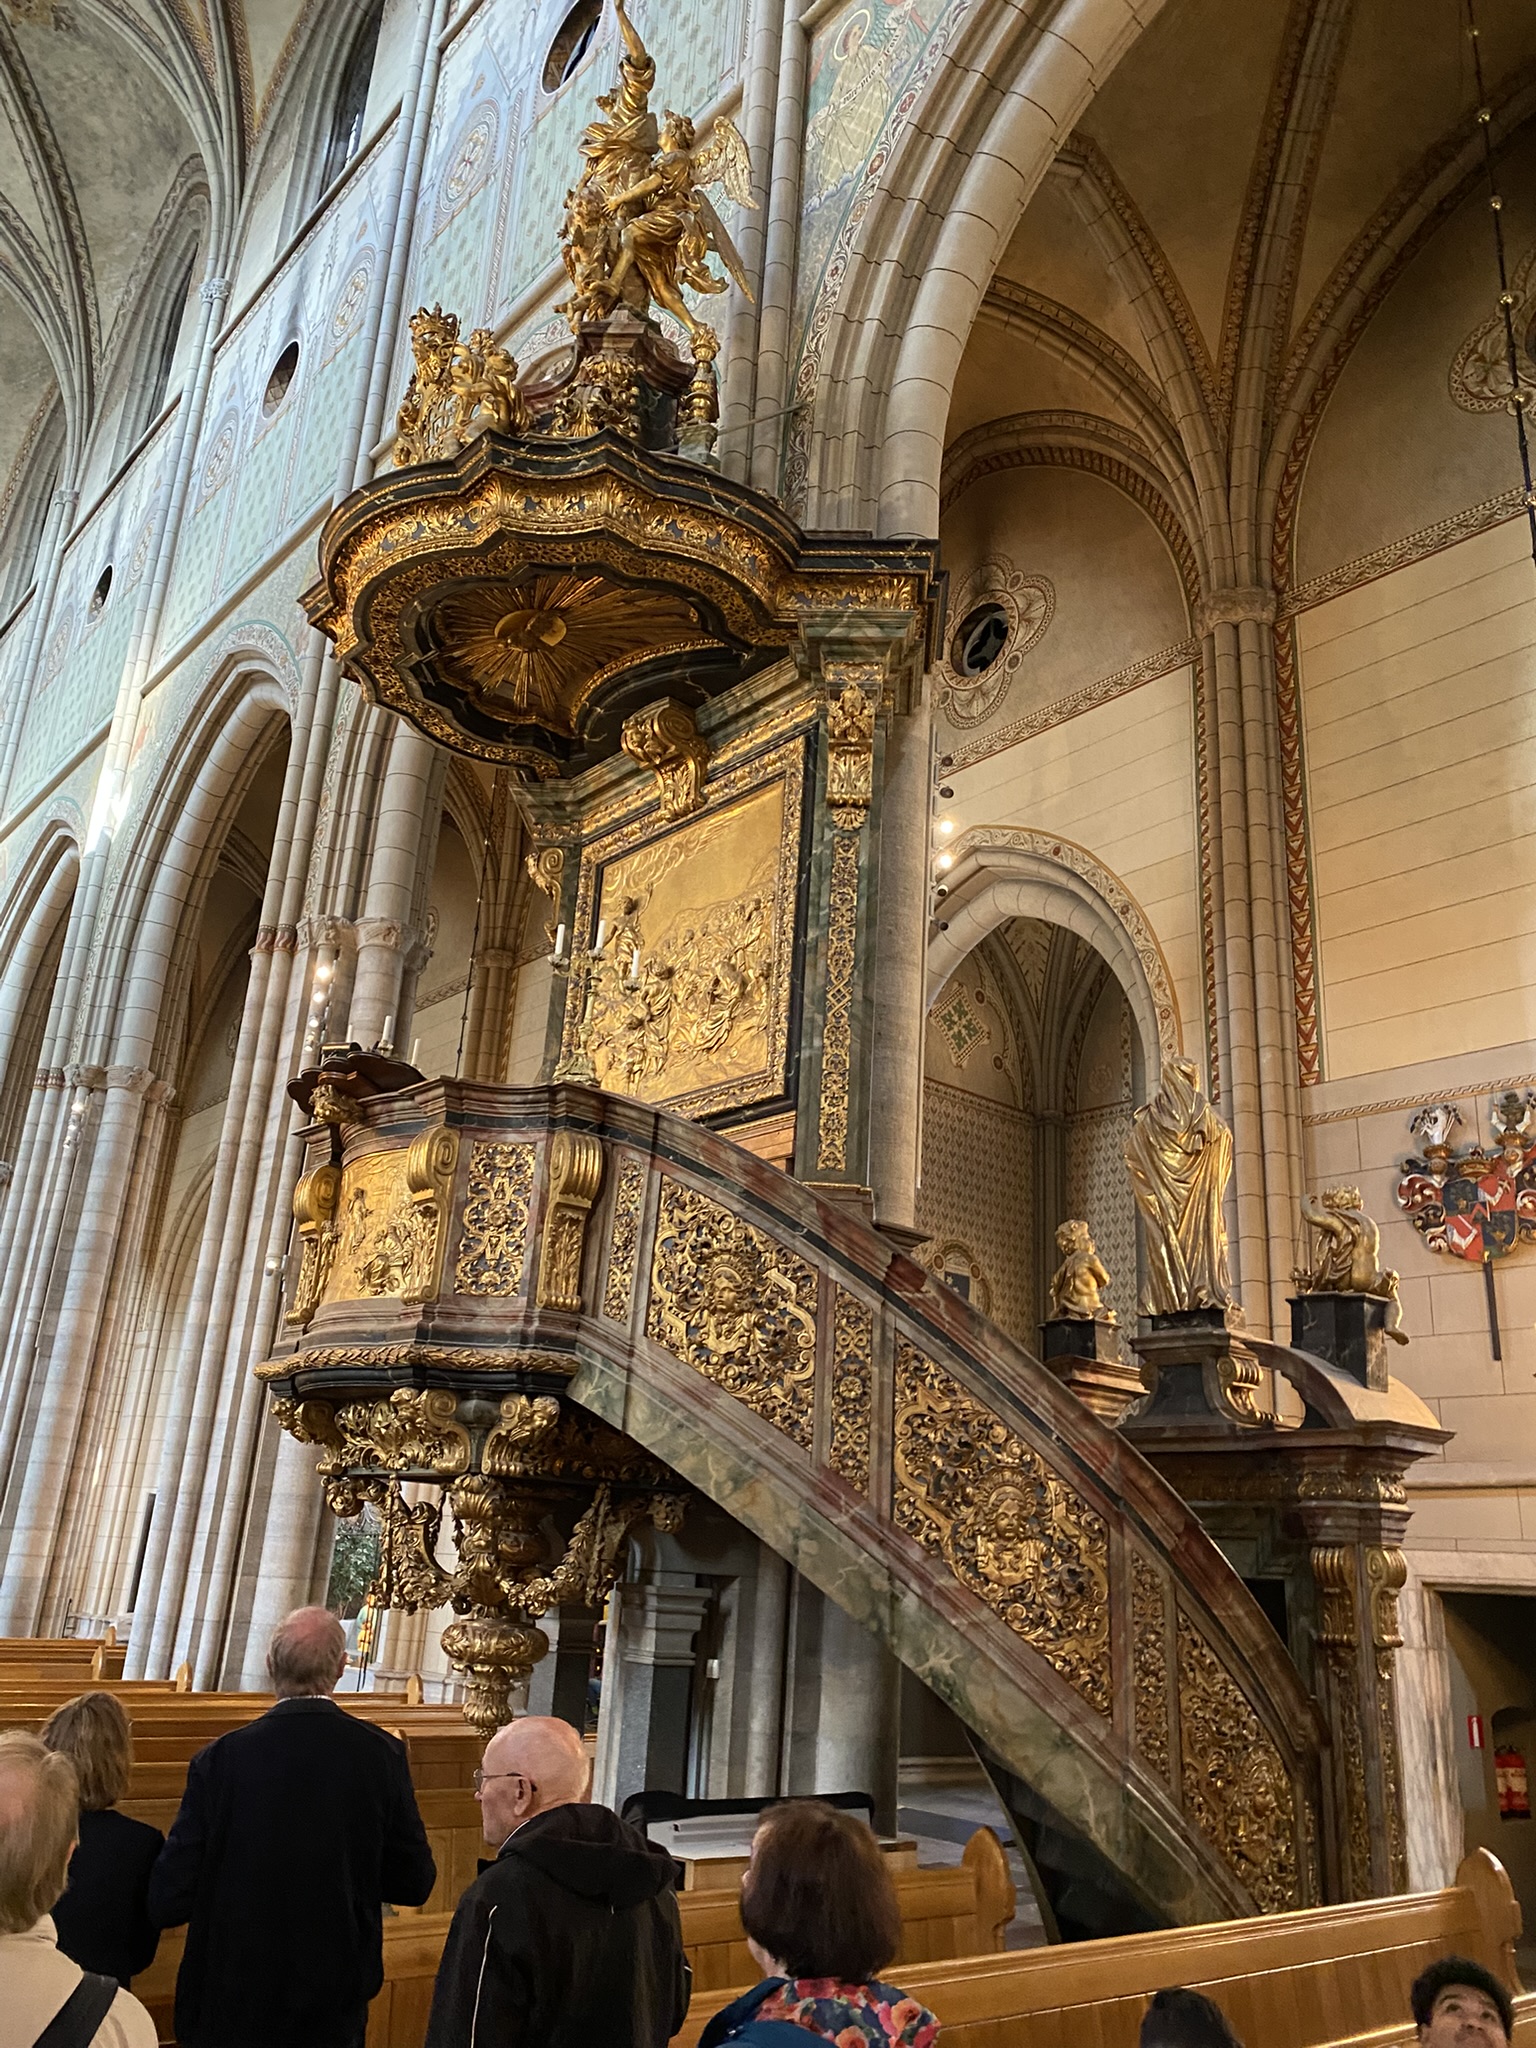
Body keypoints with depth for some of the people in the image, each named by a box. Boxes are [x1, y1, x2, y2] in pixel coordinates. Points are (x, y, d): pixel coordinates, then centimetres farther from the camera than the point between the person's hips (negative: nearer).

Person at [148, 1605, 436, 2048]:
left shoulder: (220, 1758, -17)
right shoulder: (382, 1754, -14)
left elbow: (167, 1903, -13)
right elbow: (414, 1884, -6)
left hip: (232, 2000, -1)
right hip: (335, 2010, 1)